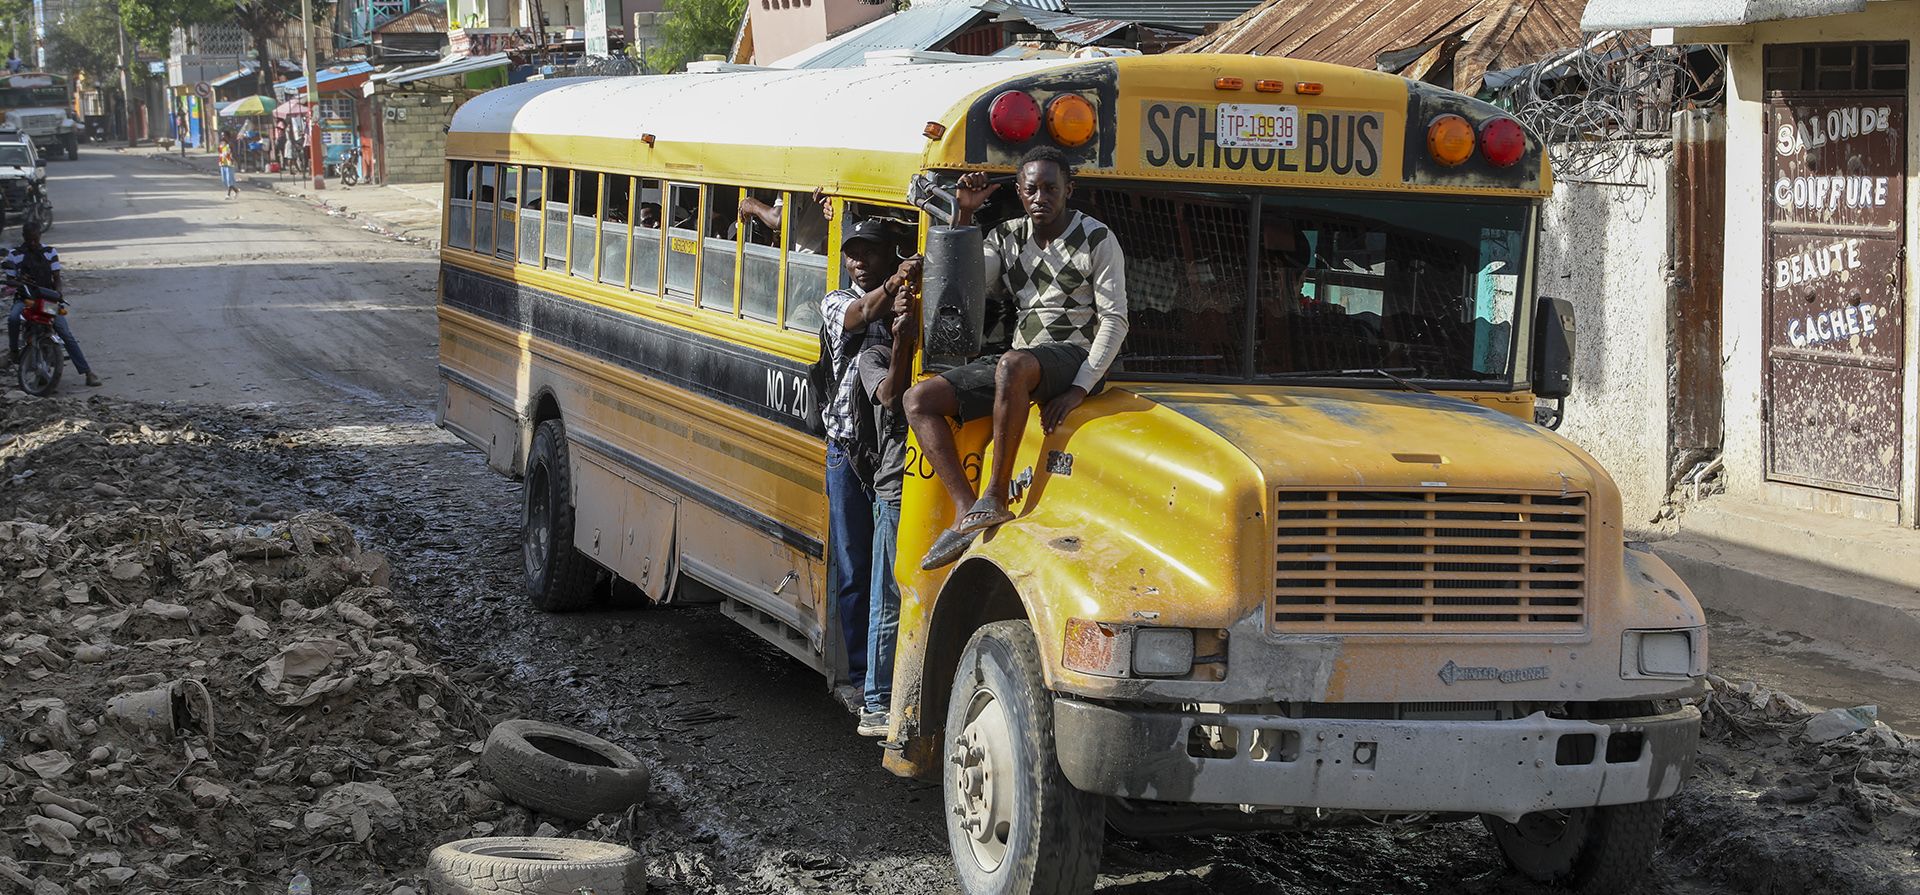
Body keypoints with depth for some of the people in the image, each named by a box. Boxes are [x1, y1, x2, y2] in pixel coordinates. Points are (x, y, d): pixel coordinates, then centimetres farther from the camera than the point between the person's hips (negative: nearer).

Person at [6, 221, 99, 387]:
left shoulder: (50, 252, 6)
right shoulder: (15, 254, 2)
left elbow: (57, 278, 7)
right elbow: (9, 280, 5)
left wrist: (57, 293, -13)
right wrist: (18, 280, -19)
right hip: (25, 298, 0)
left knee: (65, 333, -15)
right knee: (13, 318, -36)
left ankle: (88, 372, -17)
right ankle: (13, 349, -8)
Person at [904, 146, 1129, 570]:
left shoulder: (1097, 240, -3)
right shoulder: (1007, 237, 13)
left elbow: (1115, 321, -7)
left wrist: (1079, 390, -19)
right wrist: (963, 215, -1)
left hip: (1074, 358, -7)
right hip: (1019, 358, 7)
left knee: (1014, 364, -41)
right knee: (919, 399, -10)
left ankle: (996, 497, -32)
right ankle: (967, 514, -24)